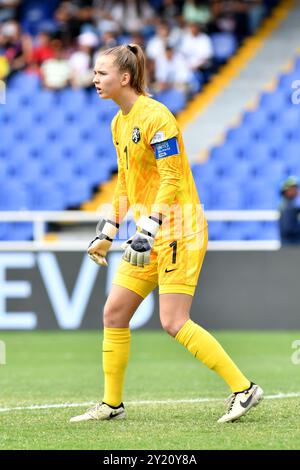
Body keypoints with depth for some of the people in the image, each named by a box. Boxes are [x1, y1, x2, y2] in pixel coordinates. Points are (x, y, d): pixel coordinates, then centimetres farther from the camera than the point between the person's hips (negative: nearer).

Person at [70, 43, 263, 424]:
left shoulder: (155, 117, -15)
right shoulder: (119, 123, 13)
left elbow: (171, 180, -20)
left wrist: (148, 232, -27)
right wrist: (108, 232, 20)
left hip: (178, 226, -9)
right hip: (150, 231, 9)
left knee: (174, 322, -13)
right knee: (114, 313, 5)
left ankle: (243, 389, -6)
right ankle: (112, 404, 15)